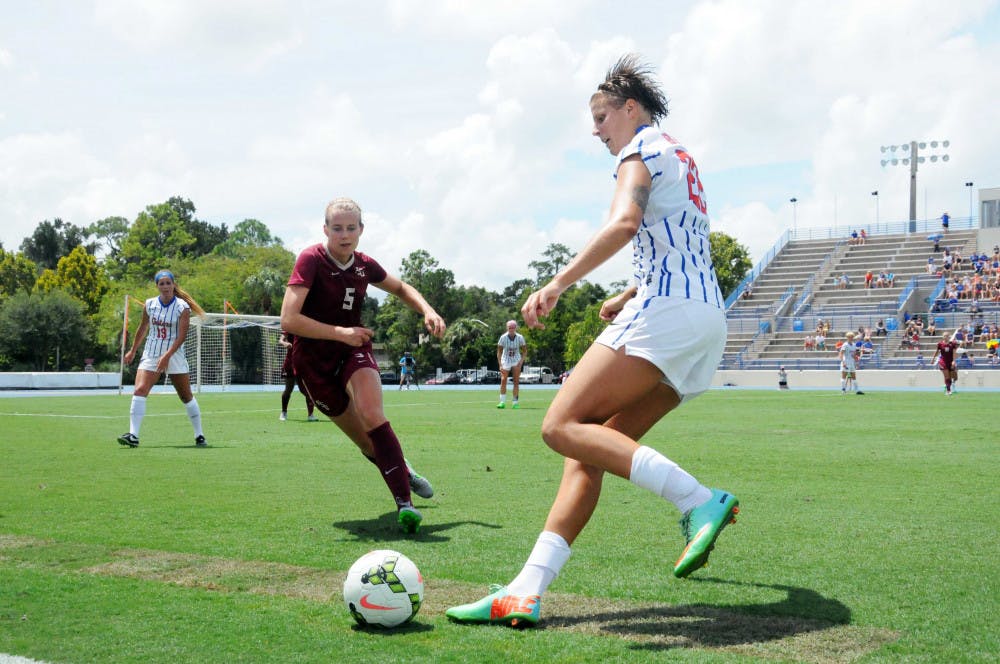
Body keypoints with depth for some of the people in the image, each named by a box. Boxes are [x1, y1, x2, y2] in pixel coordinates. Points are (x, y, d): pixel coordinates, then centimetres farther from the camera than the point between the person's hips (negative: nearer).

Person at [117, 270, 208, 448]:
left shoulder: (182, 307, -9)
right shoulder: (149, 304, 2)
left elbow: (181, 336, -16)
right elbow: (143, 328, 18)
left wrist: (167, 356, -26)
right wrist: (133, 350, 22)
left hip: (174, 356, -2)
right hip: (150, 354, 3)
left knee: (187, 396, 4)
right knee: (139, 390, -16)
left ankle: (199, 436, 17)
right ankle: (133, 436, -19)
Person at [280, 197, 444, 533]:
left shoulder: (364, 265, -1)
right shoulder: (310, 260, -16)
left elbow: (401, 288, 20)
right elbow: (289, 319, -25)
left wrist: (427, 310, 2)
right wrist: (341, 333, -29)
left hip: (355, 352, 2)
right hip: (314, 361, -2)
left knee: (372, 416, -27)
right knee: (368, 443, 0)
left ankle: (404, 504, -29)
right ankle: (404, 472, 31)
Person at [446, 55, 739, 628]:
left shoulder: (642, 150, 0)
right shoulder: (682, 157, 29)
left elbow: (624, 222, -21)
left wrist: (558, 285, -25)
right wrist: (630, 296, 39)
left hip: (667, 311, -10)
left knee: (563, 426, -17)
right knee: (591, 444, 2)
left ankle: (699, 501, -24)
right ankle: (528, 590, -6)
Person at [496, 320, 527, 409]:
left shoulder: (520, 338, -9)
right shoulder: (503, 337, -12)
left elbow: (524, 351, 1)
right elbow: (499, 352, -7)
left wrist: (521, 361, -14)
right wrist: (500, 365, -15)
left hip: (516, 361, 1)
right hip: (505, 360, -1)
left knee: (516, 381, -5)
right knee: (503, 380, -10)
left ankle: (515, 402, -1)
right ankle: (502, 402, -3)